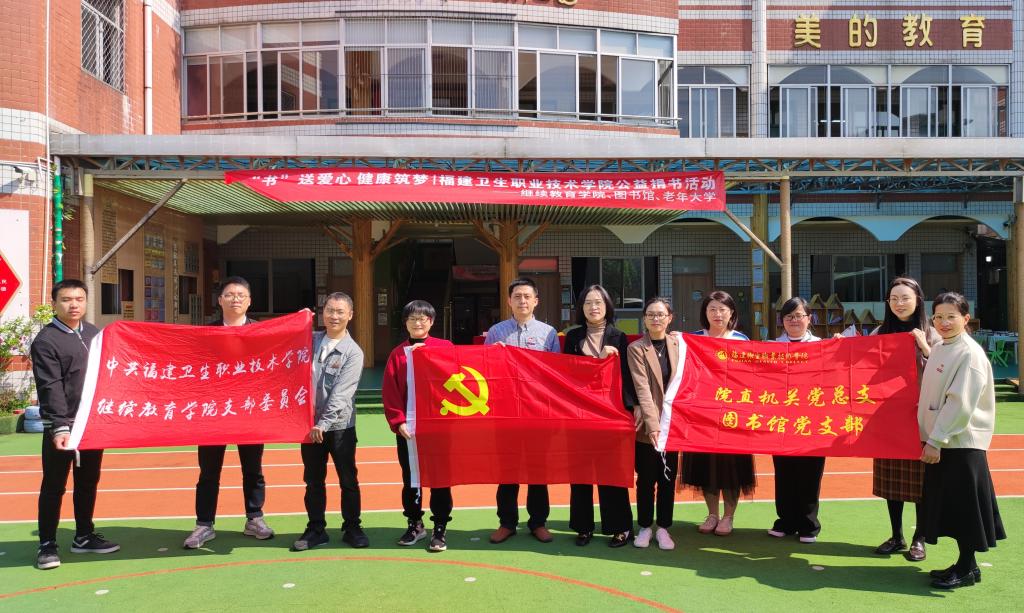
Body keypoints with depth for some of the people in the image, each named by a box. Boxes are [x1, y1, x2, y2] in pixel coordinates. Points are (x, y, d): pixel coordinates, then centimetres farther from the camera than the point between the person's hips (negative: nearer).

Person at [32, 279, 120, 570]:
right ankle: (47, 545, 13)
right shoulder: (45, 340, -9)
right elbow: (50, 388, -17)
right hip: (62, 426, -6)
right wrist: (60, 427, -24)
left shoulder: (94, 334, 11)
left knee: (88, 482, 14)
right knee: (54, 486, 3)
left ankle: (84, 536, 26)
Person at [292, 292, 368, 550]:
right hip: (310, 424, 4)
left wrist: (324, 423, -20)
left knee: (348, 480, 5)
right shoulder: (310, 340, 7)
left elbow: (341, 393, -15)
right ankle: (316, 529, 22)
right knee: (313, 480, 10)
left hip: (340, 425, -3)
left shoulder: (353, 352, -7)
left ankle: (352, 528, 18)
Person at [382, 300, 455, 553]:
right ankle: (415, 525, 28)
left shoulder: (446, 348, 1)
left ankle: (440, 529, 15)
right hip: (407, 427, 2)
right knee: (410, 479, 13)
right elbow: (389, 392, -1)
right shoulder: (398, 353, 4)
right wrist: (398, 422, -9)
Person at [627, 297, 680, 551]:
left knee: (668, 477, 9)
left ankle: (663, 528, 22)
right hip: (647, 425, -3)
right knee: (646, 478, 6)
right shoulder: (635, 349, -6)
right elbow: (642, 388, -14)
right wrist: (652, 424, -22)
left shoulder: (678, 343, 5)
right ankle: (644, 527, 21)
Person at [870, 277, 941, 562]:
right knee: (891, 476, 8)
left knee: (920, 478, 4)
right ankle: (896, 536, 20)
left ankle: (919, 539, 16)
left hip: (921, 414, -3)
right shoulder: (879, 333, 6)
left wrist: (925, 348, -16)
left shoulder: (930, 334, -1)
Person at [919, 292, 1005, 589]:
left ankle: (967, 569, 12)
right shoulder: (937, 350, 11)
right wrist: (930, 438, 12)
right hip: (939, 441, 8)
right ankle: (964, 564, 25)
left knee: (963, 506, 0)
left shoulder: (970, 353, -14)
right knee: (948, 506, 13)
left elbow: (960, 403, -19)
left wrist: (935, 440, -19)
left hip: (961, 442, -8)